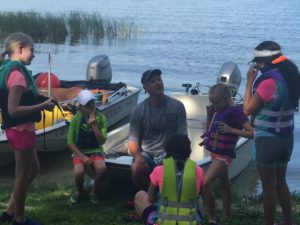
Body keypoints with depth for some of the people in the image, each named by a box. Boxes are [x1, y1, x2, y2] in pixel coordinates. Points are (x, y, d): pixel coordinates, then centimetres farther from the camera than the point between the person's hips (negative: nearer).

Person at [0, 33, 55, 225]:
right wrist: (42, 106, -19)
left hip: (18, 129, 10)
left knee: (33, 169, 22)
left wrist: (39, 103, 14)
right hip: (22, 131, -10)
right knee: (23, 175, 6)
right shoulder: (17, 73, -20)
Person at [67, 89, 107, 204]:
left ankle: (94, 192, -3)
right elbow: (70, 142, -5)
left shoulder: (100, 117, -6)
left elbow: (102, 141, -10)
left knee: (102, 168, -32)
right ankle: (79, 192, 3)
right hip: (80, 152, -1)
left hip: (95, 151, 1)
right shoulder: (76, 119, -8)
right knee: (79, 172, -32)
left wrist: (94, 125, -22)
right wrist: (83, 156, -16)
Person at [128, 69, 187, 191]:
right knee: (137, 169, -30)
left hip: (168, 152, 0)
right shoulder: (139, 110, -1)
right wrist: (138, 157, -23)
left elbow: (182, 136, -2)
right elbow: (133, 138, -3)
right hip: (146, 153, 1)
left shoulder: (177, 106, -2)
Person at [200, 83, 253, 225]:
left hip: (223, 155, -9)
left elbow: (252, 133, -21)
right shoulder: (219, 110, 4)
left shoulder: (235, 111, -18)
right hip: (215, 153, 9)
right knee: (224, 184, 19)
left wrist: (231, 130, -27)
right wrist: (209, 114, 1)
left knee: (205, 184, -19)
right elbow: (210, 129, 14)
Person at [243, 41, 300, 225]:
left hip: (268, 140, -8)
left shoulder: (269, 81, -22)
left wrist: (250, 81, -8)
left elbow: (248, 109, -15)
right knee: (281, 182, 20)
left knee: (269, 185, 4)